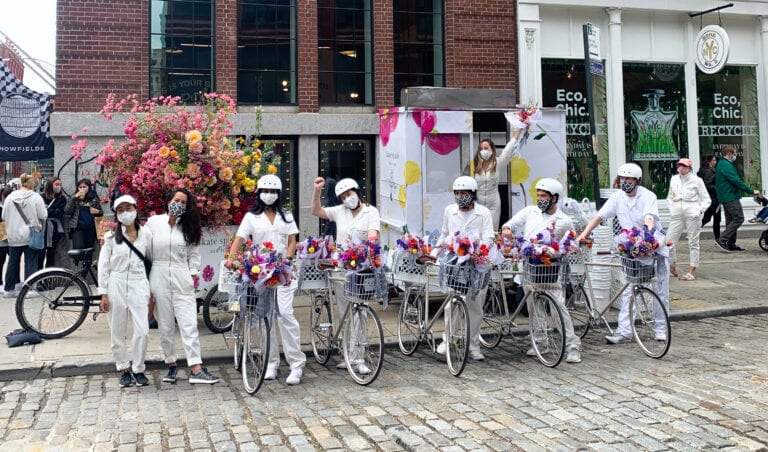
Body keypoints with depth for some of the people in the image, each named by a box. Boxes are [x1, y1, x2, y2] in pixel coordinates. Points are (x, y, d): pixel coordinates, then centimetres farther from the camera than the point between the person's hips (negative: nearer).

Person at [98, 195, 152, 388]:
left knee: (142, 331, -7)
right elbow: (103, 265, 1)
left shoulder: (146, 233, 3)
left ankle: (138, 369, 11)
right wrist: (103, 293, -3)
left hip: (139, 285, 0)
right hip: (117, 285, 0)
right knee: (117, 333, 6)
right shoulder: (111, 237, 0)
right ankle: (124, 369, 23)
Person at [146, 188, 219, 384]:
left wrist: (193, 274, -1)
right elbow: (146, 251, 4)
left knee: (189, 324, -5)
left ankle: (196, 369, -7)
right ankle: (171, 365, 19)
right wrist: (146, 280, 2)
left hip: (182, 280, 1)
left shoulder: (189, 226, 8)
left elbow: (194, 253, 9)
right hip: (159, 278, 0)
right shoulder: (153, 222, 3)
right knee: (165, 326, 6)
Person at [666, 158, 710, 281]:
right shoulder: (674, 179, 11)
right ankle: (672, 268, 16)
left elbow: (706, 199, 3)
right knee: (669, 241, -2)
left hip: (692, 215, -4)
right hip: (676, 215, 4)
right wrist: (671, 208, 6)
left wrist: (700, 211, -10)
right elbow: (669, 197, 21)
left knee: (693, 243, 3)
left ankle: (692, 271, 9)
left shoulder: (696, 180, 0)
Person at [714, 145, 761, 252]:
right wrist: (751, 191, -16)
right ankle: (722, 240, -14)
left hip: (726, 198, 11)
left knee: (731, 220, 12)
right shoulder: (726, 165, -15)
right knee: (738, 218, -11)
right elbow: (736, 181, -20)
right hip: (730, 197, -11)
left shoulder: (721, 164, 19)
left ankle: (731, 245, 13)